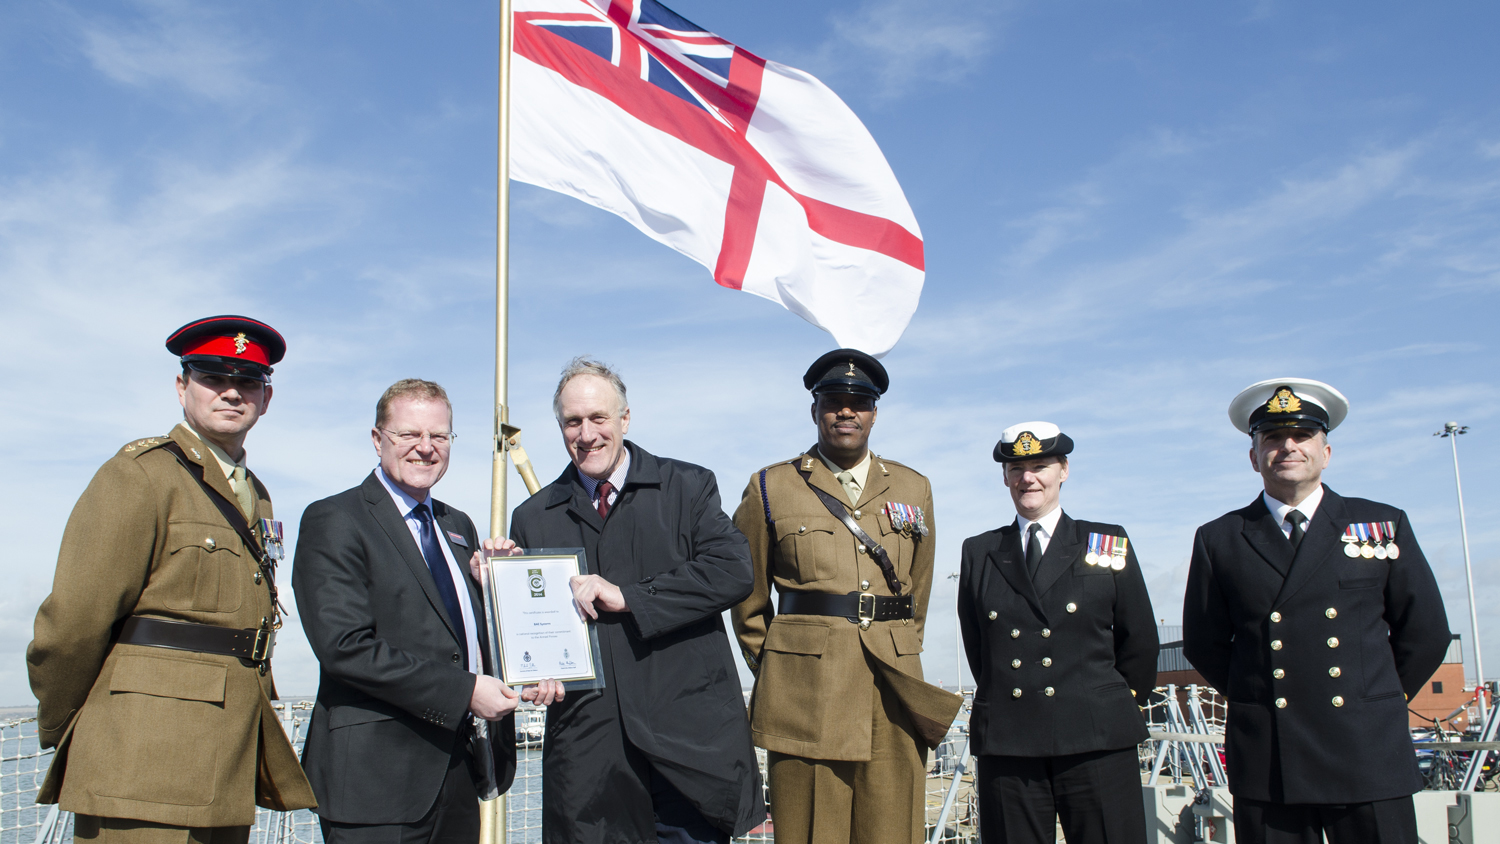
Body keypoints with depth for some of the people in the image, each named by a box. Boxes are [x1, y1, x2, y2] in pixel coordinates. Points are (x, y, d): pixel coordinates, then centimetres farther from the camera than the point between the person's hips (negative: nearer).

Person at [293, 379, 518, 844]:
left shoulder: (458, 527, 18)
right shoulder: (333, 522, -6)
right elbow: (344, 645, -17)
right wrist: (463, 691, -19)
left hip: (461, 766, 7)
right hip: (377, 773, -7)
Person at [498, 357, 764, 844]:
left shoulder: (688, 487, 6)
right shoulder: (534, 518, 13)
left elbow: (733, 570, -9)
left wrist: (628, 597, -13)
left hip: (687, 735, -2)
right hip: (585, 744, 2)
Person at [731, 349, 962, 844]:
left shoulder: (914, 490, 15)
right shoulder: (772, 488, 7)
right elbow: (748, 599, 13)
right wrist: (772, 669, 14)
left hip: (894, 694, 3)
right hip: (806, 693, -2)